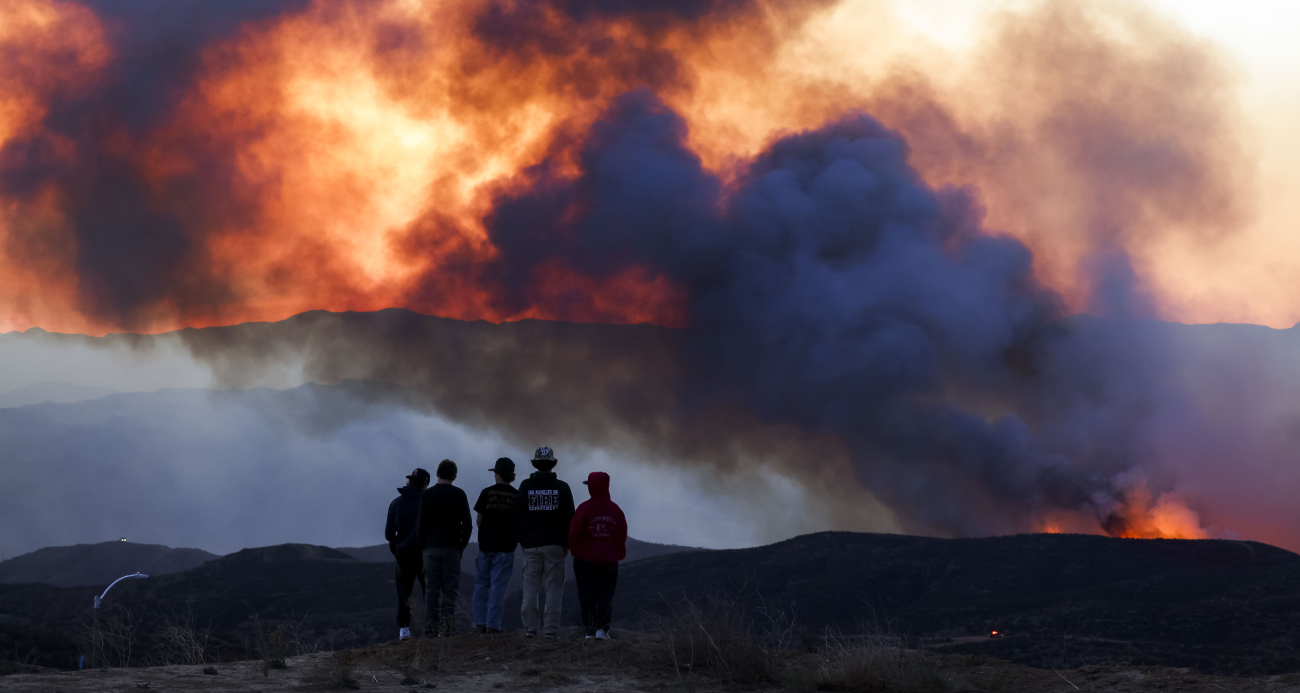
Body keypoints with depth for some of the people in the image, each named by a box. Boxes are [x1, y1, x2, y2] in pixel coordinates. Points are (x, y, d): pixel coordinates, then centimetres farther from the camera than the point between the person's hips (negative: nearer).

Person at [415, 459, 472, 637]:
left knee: (431, 588, 2)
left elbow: (421, 523, 1)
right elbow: (467, 524, -1)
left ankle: (431, 627, -4)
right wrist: (462, 544, 10)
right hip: (452, 548, -1)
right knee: (450, 587, -1)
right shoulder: (459, 495, 1)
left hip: (431, 547, 1)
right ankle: (447, 627, -8)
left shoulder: (427, 494, 3)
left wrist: (421, 544, 11)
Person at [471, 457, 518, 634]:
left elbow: (478, 520, 0)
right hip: (505, 546, 0)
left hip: (486, 543, 0)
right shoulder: (517, 496, -2)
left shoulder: (487, 493, -3)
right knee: (498, 586, 1)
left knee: (481, 584, 11)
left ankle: (480, 623, 9)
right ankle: (493, 625, -4)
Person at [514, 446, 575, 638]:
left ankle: (530, 627, -1)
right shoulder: (562, 488, 1)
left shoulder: (525, 486, 3)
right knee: (554, 588, -1)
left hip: (531, 545, 1)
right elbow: (569, 518, 3)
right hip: (554, 544, -1)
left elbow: (518, 517, 5)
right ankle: (551, 629, -6)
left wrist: (521, 540, 13)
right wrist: (567, 543, 10)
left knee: (530, 587, 3)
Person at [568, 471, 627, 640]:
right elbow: (622, 535, 4)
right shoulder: (616, 510, 0)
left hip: (586, 559, -2)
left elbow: (574, 533, -8)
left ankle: (591, 628, 2)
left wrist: (575, 551, 8)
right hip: (609, 561, 2)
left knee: (587, 595, 5)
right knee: (606, 595, 6)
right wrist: (619, 554, 17)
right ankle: (602, 628, -5)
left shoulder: (584, 508, -10)